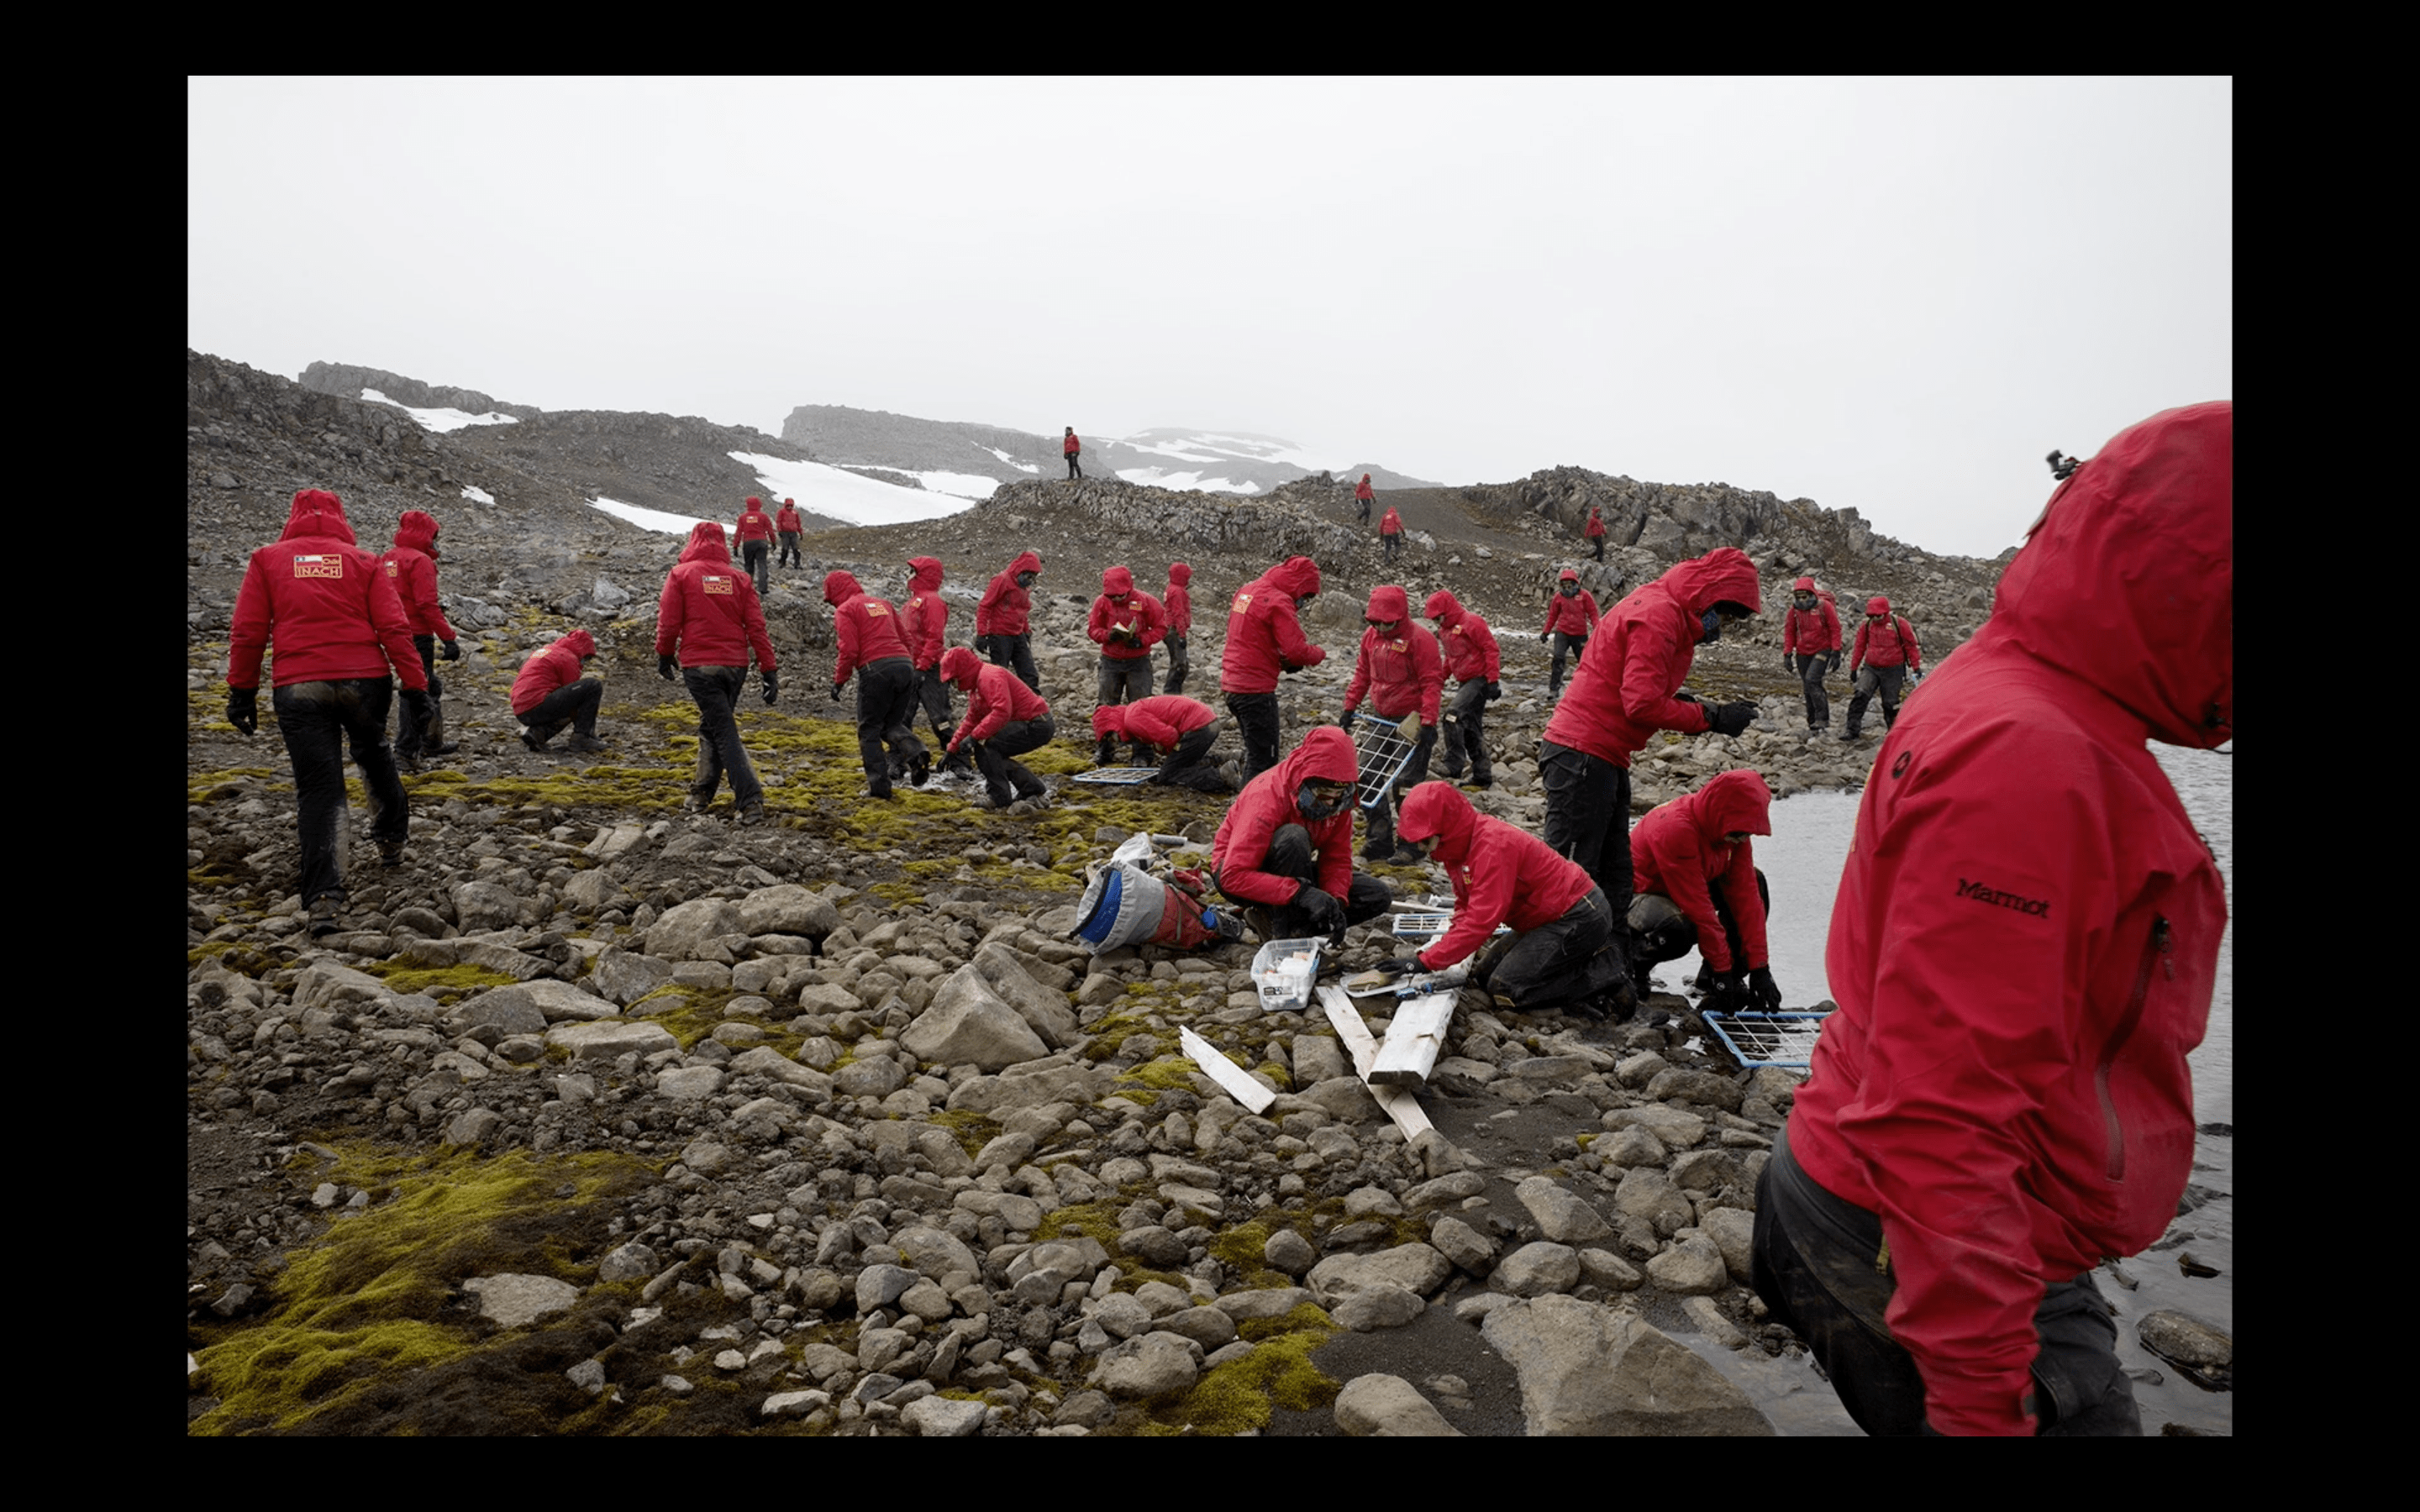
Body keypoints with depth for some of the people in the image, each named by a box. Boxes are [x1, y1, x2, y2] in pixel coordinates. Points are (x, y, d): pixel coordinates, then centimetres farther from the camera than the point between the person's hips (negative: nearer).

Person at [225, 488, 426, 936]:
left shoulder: (267, 560, 6)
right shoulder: (364, 562, 5)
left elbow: (247, 632, 3)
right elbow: (394, 629, -2)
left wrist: (242, 691, 10)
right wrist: (415, 686, 0)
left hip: (298, 689, 0)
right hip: (364, 681, 0)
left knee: (319, 789, 1)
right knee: (374, 757, 27)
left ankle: (323, 899, -7)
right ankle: (391, 841, 40)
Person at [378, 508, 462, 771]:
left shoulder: (386, 560, 13)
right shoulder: (420, 561, -14)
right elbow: (427, 604, -21)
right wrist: (448, 638, -20)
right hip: (417, 636, -9)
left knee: (429, 685, 21)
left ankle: (431, 743, 32)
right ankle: (406, 752, -4)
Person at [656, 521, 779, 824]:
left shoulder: (680, 574, -1)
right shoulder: (739, 578, 6)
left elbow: (668, 622, -3)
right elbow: (756, 626, 1)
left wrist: (664, 656, 14)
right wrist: (770, 670, 2)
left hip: (699, 666, -4)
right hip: (735, 665, 4)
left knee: (725, 733, -4)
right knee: (712, 726, 20)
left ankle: (750, 801, -15)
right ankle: (702, 795, 27)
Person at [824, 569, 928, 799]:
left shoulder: (845, 610, 3)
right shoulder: (883, 603, 24)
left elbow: (849, 650, -7)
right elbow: (904, 639, 22)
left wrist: (839, 681, 2)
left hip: (876, 670, -6)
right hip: (905, 665, 6)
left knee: (869, 730, 6)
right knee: (894, 724, 18)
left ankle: (879, 786, 1)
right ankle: (916, 752, -12)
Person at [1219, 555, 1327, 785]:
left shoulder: (1246, 591, 13)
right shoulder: (1279, 602, -16)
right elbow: (1296, 651, -21)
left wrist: (1281, 661, 9)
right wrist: (1320, 653, -1)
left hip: (1232, 682, 9)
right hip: (1256, 689, -9)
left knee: (1254, 751, 21)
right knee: (1263, 759, -3)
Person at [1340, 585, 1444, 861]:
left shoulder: (1419, 639, -15)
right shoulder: (1371, 636, 6)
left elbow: (1432, 683, -17)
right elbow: (1362, 673, 16)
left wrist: (1428, 722, -23)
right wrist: (1349, 708, 13)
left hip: (1411, 721, -7)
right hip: (1381, 718, 7)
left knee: (1406, 786, -5)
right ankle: (1380, 840, 18)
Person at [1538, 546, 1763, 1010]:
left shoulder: (1669, 615, 18)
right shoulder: (1657, 616, -15)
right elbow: (1641, 703, -22)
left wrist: (1689, 708, 3)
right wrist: (1711, 718, -15)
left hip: (1605, 759, 11)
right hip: (1583, 756, -11)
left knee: (1614, 872, 13)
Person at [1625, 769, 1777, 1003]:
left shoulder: (1733, 828, -10)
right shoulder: (1675, 828, -34)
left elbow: (1745, 894, -12)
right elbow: (1698, 907, -31)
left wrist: (1759, 968, -15)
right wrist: (1723, 969, -27)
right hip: (1639, 894, -8)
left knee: (1754, 881, -9)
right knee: (1677, 932, -40)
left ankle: (1731, 984, -3)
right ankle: (1633, 961, -5)